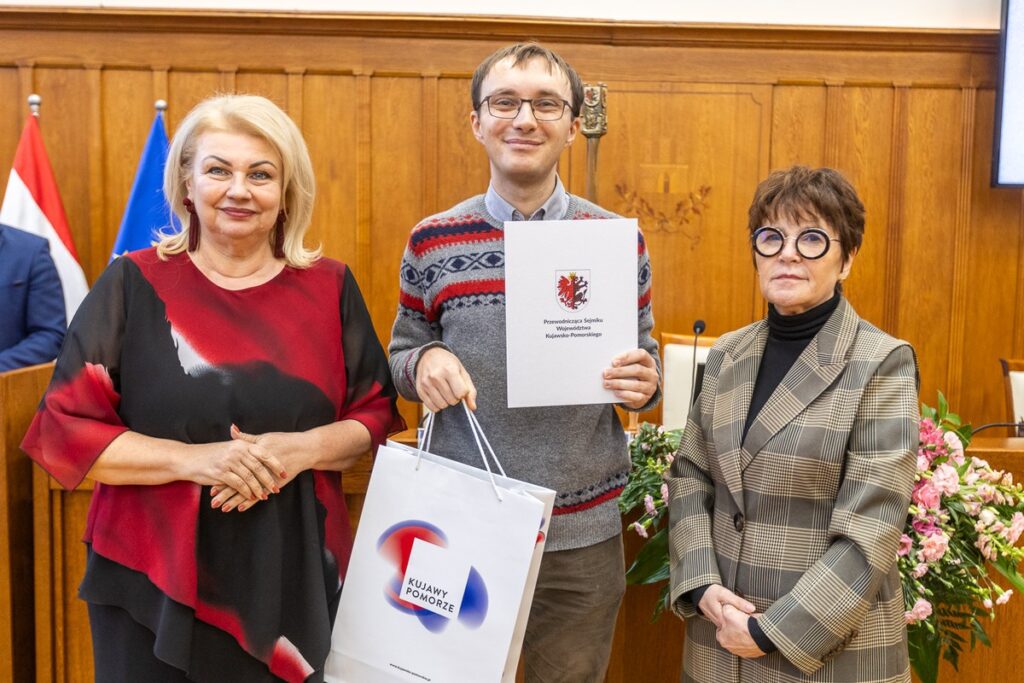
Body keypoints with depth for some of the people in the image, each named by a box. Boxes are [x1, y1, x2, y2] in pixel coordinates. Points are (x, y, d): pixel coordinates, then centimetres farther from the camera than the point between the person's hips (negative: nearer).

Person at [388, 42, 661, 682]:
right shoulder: (432, 242, -1)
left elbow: (644, 355, 8)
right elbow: (401, 353, 8)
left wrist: (644, 383, -14)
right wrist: (423, 363, -14)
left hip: (582, 536, 0)